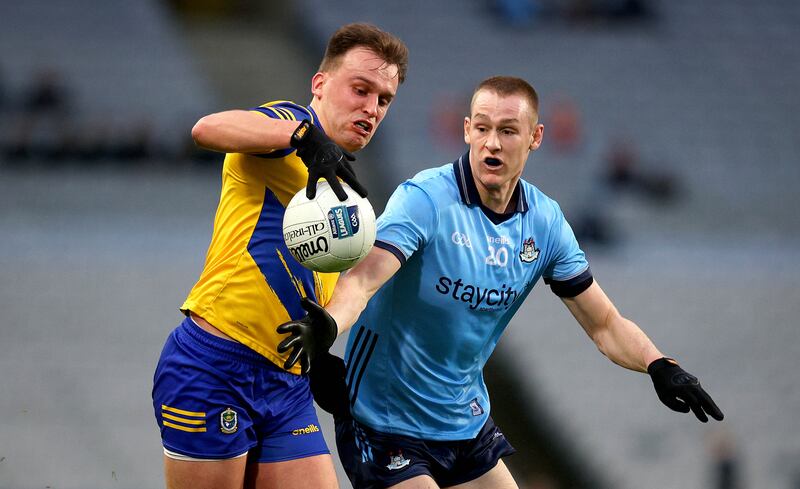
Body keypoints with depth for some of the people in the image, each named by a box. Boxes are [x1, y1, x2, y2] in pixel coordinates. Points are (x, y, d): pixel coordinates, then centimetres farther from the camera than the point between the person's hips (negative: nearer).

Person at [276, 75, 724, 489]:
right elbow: (365, 276, -34)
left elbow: (605, 325, 5)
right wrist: (328, 324, -55)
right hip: (385, 423, -6)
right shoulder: (424, 199, -18)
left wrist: (659, 364, -14)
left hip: (467, 423, 6)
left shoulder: (545, 222, -1)